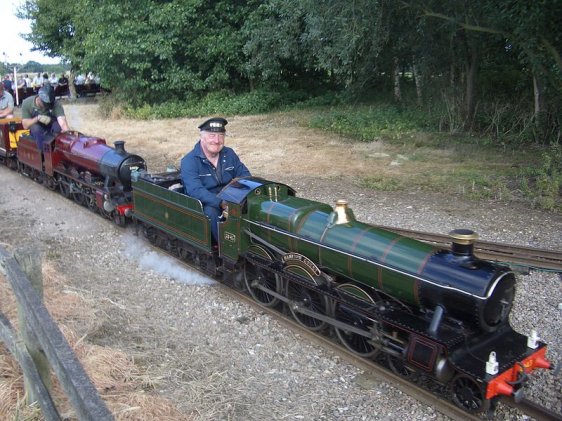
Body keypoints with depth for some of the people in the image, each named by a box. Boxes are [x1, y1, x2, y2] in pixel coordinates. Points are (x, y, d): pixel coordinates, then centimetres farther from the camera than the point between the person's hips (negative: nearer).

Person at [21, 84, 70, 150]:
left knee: (59, 126, -34)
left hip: (52, 128, 0)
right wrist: (38, 118, -35)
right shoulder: (27, 103, -19)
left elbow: (63, 123, -38)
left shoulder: (56, 104, -25)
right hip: (37, 130, 1)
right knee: (35, 128, -34)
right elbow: (25, 125, -17)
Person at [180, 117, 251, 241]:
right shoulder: (189, 161, -15)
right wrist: (221, 203, -40)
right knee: (210, 211, -37)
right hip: (204, 203, -4)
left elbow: (245, 175, 4)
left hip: (229, 199, 4)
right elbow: (195, 191, -27)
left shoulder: (229, 154, 4)